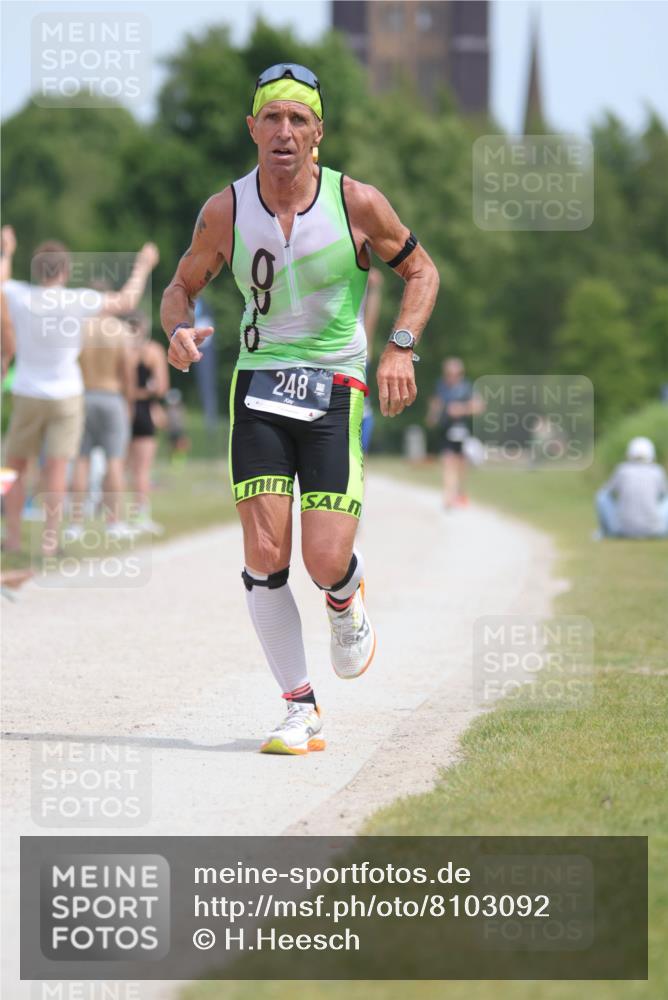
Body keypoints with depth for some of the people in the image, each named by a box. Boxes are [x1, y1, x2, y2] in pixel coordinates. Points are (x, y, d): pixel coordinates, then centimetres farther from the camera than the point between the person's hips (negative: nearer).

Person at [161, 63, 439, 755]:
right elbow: (181, 286, 13)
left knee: (325, 563, -11)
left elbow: (420, 270, 8)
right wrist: (179, 328, -10)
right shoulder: (226, 211, 0)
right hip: (258, 387, 2)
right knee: (265, 558, -10)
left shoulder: (356, 203, -5)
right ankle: (301, 710, 4)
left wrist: (400, 346, -7)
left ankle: (346, 597, 29)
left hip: (336, 392, -1)